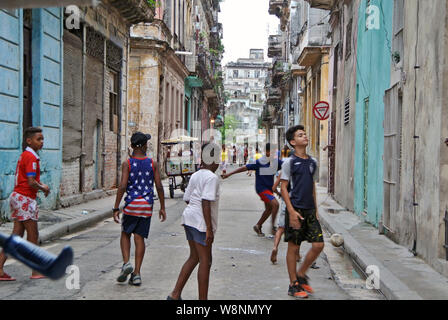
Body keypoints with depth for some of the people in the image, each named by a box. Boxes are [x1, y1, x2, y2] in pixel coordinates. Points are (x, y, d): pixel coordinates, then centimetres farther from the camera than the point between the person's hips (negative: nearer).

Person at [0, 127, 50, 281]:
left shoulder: (24, 155, 14)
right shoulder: (31, 157, -16)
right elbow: (31, 183, -21)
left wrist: (41, 185, 7)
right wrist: (44, 188, -4)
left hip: (17, 197, 9)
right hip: (25, 199, -9)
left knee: (17, 235, 9)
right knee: (33, 235, 1)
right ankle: (36, 272, 9)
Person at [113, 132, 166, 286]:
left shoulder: (127, 163, -4)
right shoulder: (153, 163, 2)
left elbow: (122, 186, -12)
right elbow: (159, 187, 1)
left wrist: (116, 208, -9)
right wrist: (162, 208, 9)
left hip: (131, 204, -1)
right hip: (147, 205, 2)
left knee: (126, 234, 16)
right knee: (140, 238, 5)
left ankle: (126, 263, -4)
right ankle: (136, 274, 4)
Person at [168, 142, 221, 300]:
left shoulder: (196, 175, 12)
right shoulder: (212, 178, -14)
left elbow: (187, 199, 16)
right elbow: (206, 202, -22)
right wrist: (209, 229, -21)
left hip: (189, 218, 9)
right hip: (201, 221, -9)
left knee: (194, 257, 17)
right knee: (205, 260, 0)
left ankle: (175, 294, 17)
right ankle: (203, 299, 6)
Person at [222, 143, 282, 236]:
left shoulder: (276, 161, -2)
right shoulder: (259, 162, -16)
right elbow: (245, 168, -14)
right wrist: (229, 174, -14)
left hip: (269, 188, 7)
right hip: (261, 188, -7)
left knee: (269, 209, 15)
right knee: (275, 204, -22)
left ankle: (258, 226, 32)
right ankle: (273, 227, -13)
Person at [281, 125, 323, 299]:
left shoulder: (312, 162, 12)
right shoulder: (289, 162, -6)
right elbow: (283, 188, -8)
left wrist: (316, 209, 15)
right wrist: (292, 211, -16)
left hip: (310, 210, 6)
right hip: (295, 209, -6)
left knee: (318, 244, 1)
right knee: (293, 247, 2)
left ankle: (301, 274, 21)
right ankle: (293, 285, 12)